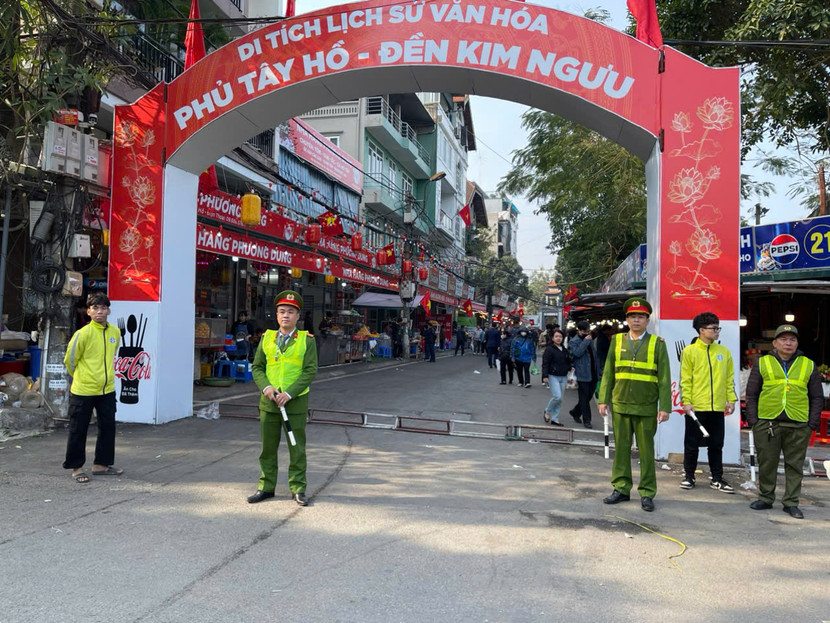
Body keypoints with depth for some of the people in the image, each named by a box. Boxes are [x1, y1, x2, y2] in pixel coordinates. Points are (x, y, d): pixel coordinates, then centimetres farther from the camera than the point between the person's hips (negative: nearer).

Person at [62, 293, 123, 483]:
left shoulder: (115, 332, 4)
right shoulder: (83, 333, -13)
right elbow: (70, 360, -3)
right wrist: (80, 377, 9)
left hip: (107, 389, 5)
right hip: (83, 390, -5)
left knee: (108, 426, 10)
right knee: (78, 430, 5)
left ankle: (101, 464, 23)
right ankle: (76, 467, 18)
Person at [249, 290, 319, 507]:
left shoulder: (307, 340, -1)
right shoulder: (267, 338, 8)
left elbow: (310, 371, -7)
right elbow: (257, 367, 8)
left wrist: (289, 394, -16)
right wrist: (266, 387, -11)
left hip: (296, 402, -3)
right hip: (269, 400, 3)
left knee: (297, 448, 4)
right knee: (268, 447, 9)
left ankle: (298, 489, 14)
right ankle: (266, 487, 21)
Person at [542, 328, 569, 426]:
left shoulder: (564, 350, 15)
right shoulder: (549, 349, -5)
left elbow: (568, 363, 25)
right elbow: (545, 363, -10)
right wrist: (545, 376, -18)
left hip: (563, 377, 7)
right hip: (553, 376, -7)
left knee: (560, 399, 6)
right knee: (557, 396, -16)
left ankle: (554, 418, 13)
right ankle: (547, 412, 8)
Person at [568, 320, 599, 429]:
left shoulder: (590, 339, 15)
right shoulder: (573, 342, -7)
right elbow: (577, 352, -25)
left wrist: (597, 372, 17)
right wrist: (586, 341, -22)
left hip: (592, 374, 7)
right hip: (582, 374, -7)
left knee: (589, 395, 13)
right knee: (584, 397, -3)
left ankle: (576, 412, 31)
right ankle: (586, 420, 4)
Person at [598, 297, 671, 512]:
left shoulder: (658, 344, 1)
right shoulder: (617, 341, 8)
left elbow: (664, 379, -1)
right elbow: (608, 373, 10)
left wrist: (665, 407, -7)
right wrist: (603, 399, 5)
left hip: (646, 408, -2)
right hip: (620, 406, 2)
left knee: (646, 451, 4)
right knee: (621, 448, 8)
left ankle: (647, 493, 14)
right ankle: (621, 489, 18)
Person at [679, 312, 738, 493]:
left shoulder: (724, 351, 9)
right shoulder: (689, 351, -2)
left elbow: (730, 378, 11)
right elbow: (685, 379, -5)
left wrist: (731, 399, 3)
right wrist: (686, 401, -12)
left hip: (717, 407, 3)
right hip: (696, 407, -3)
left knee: (717, 444, 10)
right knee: (692, 444, 5)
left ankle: (717, 479, 20)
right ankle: (689, 476, 18)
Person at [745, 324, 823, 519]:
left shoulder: (808, 365, 11)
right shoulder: (762, 363, 8)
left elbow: (817, 397, 13)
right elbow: (751, 394, 8)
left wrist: (813, 422, 3)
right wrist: (752, 419, -1)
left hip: (798, 426, 1)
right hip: (766, 423, -1)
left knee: (795, 465, 6)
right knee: (767, 463, 5)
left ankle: (791, 503, 16)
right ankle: (765, 498, 19)